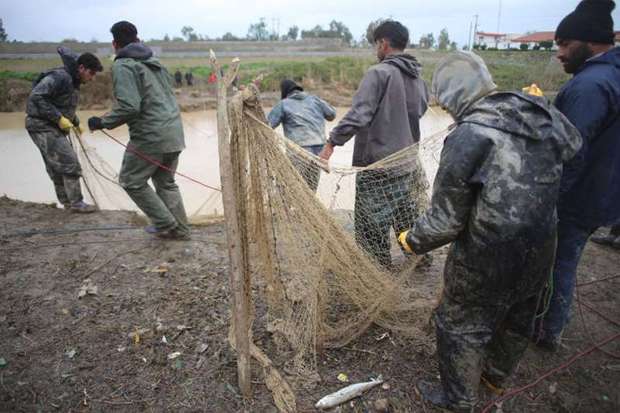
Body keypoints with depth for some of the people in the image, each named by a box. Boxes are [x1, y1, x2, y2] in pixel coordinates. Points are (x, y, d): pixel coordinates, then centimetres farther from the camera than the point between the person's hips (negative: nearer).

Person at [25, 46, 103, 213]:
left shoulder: (73, 80, 9)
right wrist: (59, 118, -26)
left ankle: (67, 202, 20)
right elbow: (36, 97, -26)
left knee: (57, 167, 13)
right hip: (42, 126, -9)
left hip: (53, 127, 9)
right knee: (69, 163, -12)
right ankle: (76, 202, -6)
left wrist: (75, 121, 14)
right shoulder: (60, 77, -19)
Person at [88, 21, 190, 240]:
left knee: (132, 181, 9)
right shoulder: (154, 62, 16)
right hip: (174, 132, 8)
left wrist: (103, 122, -7)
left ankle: (166, 224, 8)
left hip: (150, 136, -8)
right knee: (166, 182, 19)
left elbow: (129, 107, -19)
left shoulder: (123, 66, -9)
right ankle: (180, 229, 20)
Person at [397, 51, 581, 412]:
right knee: (519, 318, 28)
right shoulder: (542, 114, -5)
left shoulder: (467, 138, -25)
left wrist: (412, 240, -2)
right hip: (541, 249, 8)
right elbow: (573, 144, 19)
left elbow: (445, 220, -21)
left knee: (461, 326, 16)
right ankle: (497, 373, 55)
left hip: (487, 260, -7)